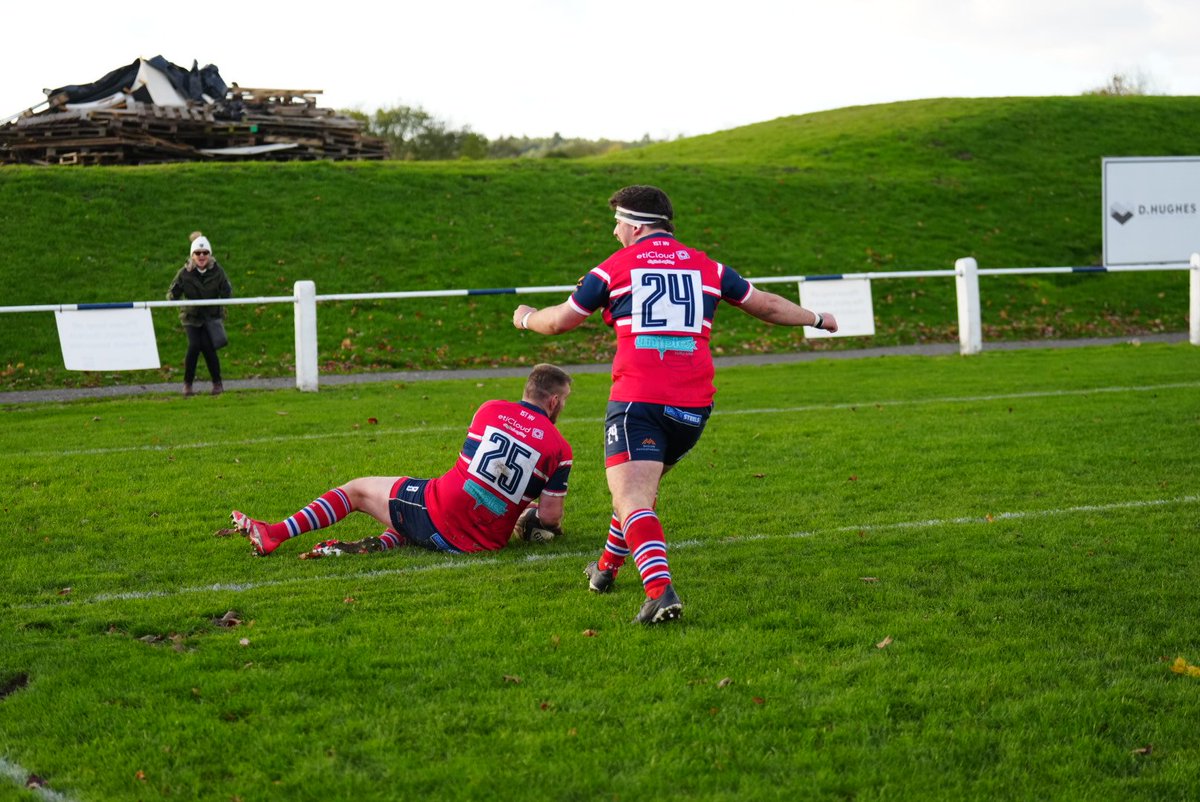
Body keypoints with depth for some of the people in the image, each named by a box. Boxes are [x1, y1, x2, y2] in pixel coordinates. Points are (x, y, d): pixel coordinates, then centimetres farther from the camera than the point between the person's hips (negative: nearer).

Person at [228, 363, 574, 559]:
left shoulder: (491, 410, 4)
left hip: (440, 513, -2)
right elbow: (550, 516, 0)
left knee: (359, 489, 17)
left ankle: (274, 533, 9)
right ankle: (381, 544, 2)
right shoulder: (559, 448, 0)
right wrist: (536, 518, 23)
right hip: (487, 539, 2)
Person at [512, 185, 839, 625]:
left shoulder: (615, 266, 5)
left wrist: (527, 317, 36)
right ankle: (607, 568, 41)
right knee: (643, 486, 26)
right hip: (693, 406, 5)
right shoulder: (706, 266, 14)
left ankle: (660, 590, -34)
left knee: (632, 499, -13)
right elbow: (766, 305, 23)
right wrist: (817, 318, 41)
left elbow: (560, 321, 13)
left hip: (636, 399, -5)